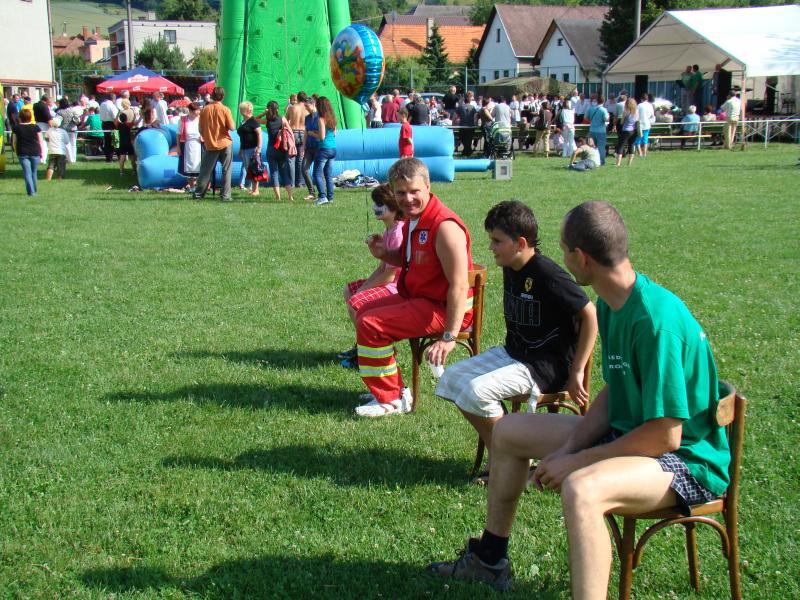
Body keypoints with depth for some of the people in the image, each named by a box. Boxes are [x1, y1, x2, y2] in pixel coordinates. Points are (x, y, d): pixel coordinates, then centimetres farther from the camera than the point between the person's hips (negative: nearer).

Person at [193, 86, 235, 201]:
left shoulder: (205, 109, -1)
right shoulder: (225, 110, -10)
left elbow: (201, 129, 4)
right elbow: (231, 127, -10)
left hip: (210, 144, 3)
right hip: (225, 144, -3)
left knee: (206, 170, 10)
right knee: (226, 171, 4)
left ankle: (198, 194, 13)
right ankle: (225, 195, 1)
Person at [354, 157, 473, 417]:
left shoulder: (444, 227, -26)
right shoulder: (413, 219, 5)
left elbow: (460, 286, -29)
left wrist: (449, 337, -31)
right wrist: (384, 254, 1)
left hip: (443, 308, -11)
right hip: (419, 297, 11)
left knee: (371, 325, -18)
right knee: (363, 312, 20)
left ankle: (390, 400, -2)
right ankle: (393, 387, 28)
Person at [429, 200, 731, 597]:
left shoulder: (656, 319, -30)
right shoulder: (611, 303, 0)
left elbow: (666, 435, -27)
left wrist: (574, 461, -20)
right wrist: (568, 447, -6)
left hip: (688, 457, -10)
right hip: (629, 431, 10)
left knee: (581, 490, -40)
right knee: (508, 431, 15)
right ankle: (490, 559, 30)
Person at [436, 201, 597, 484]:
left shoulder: (547, 275, -22)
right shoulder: (510, 269, 6)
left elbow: (590, 315, -19)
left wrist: (576, 373, -18)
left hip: (548, 365, -10)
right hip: (513, 353, 10)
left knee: (477, 391, -25)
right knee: (452, 379, 0)